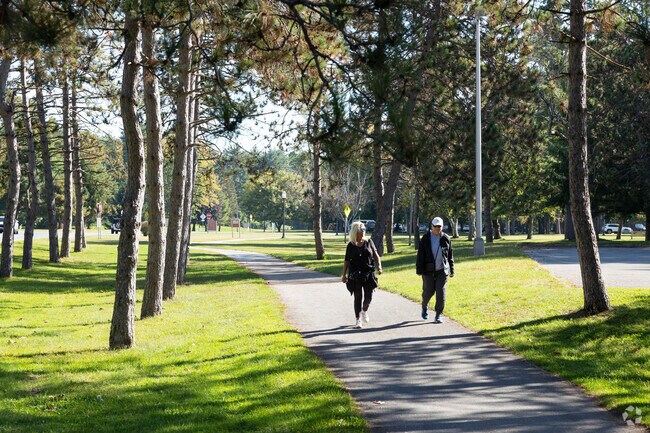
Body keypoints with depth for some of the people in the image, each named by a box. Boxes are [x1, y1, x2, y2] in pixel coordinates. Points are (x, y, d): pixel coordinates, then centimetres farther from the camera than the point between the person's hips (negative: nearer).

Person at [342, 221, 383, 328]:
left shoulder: (369, 242, 6)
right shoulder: (351, 245, 1)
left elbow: (376, 255, 7)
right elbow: (347, 261, 4)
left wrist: (379, 265, -10)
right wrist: (344, 275, 1)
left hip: (368, 274, 2)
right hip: (355, 275, -2)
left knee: (368, 297, 0)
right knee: (358, 297, -1)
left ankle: (364, 311, 32)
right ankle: (358, 319, 7)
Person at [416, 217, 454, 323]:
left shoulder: (446, 239, 4)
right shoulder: (426, 239, -1)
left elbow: (450, 255, 10)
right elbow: (420, 255, -2)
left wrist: (451, 270, 10)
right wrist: (419, 270, -7)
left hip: (442, 270, 1)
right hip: (428, 270, -1)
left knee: (441, 293, -4)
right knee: (428, 291, 1)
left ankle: (439, 314, 6)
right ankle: (424, 307, 31)